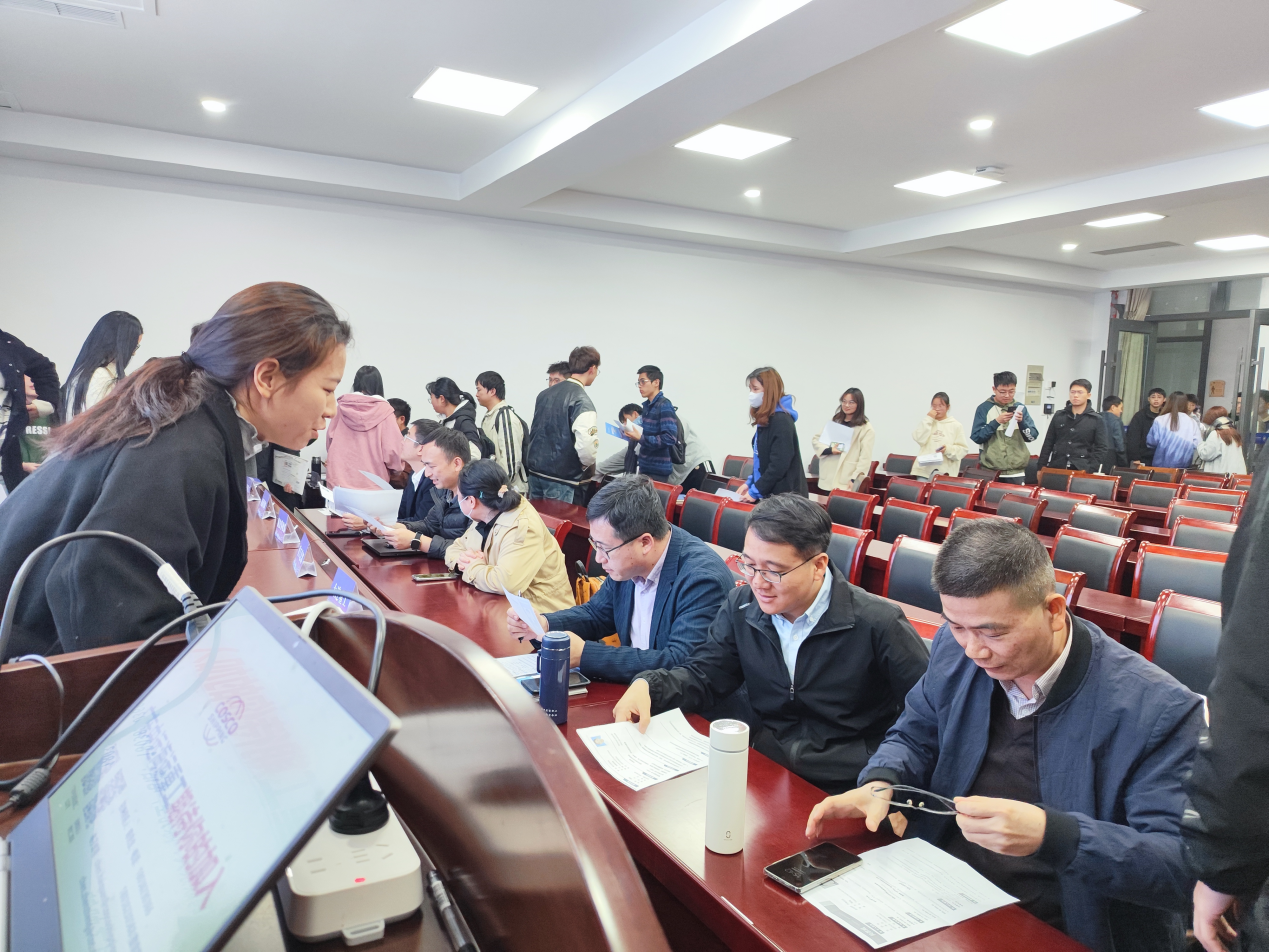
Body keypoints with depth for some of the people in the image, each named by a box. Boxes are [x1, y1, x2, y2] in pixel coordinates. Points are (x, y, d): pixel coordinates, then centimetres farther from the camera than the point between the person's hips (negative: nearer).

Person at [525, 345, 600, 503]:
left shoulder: (544, 394, 8)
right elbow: (586, 445, -24)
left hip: (535, 471, 7)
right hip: (562, 480, -7)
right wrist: (589, 466, -5)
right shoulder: (581, 400, -15)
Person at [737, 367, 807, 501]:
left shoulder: (781, 421, -16)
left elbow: (779, 465, -22)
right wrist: (750, 483, 11)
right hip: (768, 493, 9)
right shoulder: (764, 420, 13)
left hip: (783, 496, -9)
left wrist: (755, 491, -18)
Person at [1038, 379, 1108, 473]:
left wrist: (1089, 469, -12)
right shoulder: (1059, 416, 11)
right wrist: (1041, 468, 5)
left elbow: (1102, 448, 0)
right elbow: (1048, 444, 12)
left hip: (1081, 471, -2)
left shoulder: (1096, 420, 3)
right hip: (1056, 468, 2)